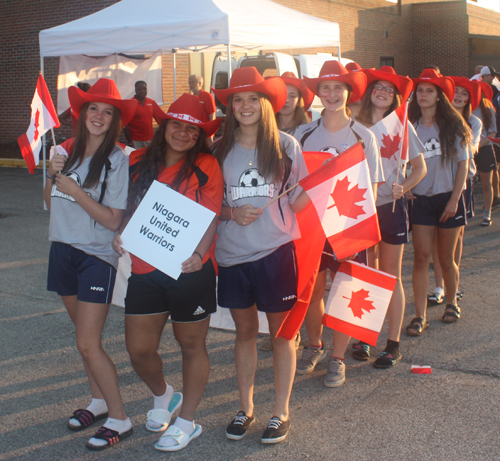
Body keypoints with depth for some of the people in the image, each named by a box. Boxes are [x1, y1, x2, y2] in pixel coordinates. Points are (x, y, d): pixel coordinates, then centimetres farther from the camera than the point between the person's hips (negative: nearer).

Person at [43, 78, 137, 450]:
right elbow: (50, 202, 12)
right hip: (63, 249, 6)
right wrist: (52, 175, -6)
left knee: (88, 344, -6)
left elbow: (113, 220, -15)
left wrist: (75, 191, -20)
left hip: (97, 256, -6)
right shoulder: (69, 150, 5)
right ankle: (99, 402, 33)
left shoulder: (117, 159, -12)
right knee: (85, 336, 17)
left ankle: (119, 420, 6)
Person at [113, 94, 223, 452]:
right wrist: (121, 235, -4)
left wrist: (199, 254, -26)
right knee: (139, 350, 6)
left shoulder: (206, 166, -4)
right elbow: (129, 209, 15)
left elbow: (212, 219, -9)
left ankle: (187, 421, 27)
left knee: (191, 345, 9)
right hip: (144, 269, 4)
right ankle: (163, 396, 38)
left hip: (190, 271, -4)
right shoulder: (139, 162, 7)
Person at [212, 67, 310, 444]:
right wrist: (231, 213, -9)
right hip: (233, 254, 2)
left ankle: (281, 412, 22)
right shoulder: (221, 149, 5)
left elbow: (299, 201, 2)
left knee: (281, 331, 7)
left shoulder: (286, 145, 0)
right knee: (244, 331, 14)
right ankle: (246, 409, 29)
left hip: (276, 251, -2)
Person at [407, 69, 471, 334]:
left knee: (446, 258, 9)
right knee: (421, 257, -4)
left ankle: (451, 303, 33)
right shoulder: (411, 127, 2)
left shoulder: (452, 125, -2)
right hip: (421, 199, 1)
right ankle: (420, 316, 1)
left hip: (448, 198, -1)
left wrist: (454, 200, -8)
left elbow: (462, 165, -2)